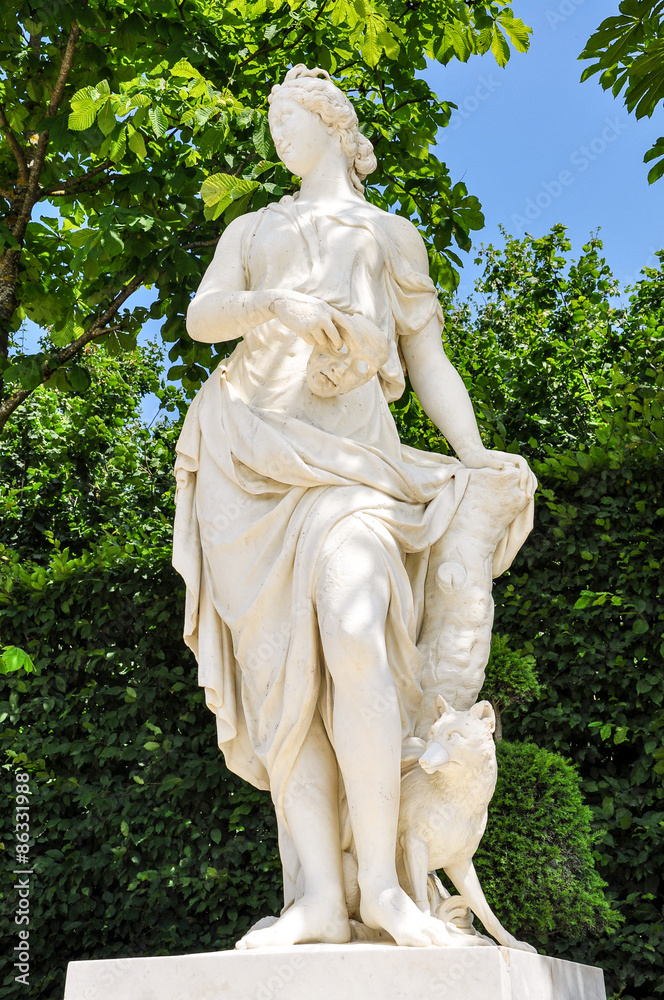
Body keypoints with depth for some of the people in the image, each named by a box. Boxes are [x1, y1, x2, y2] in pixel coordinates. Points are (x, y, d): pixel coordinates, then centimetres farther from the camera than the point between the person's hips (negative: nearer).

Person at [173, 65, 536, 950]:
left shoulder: (392, 235, 25)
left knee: (354, 638, -26)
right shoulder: (251, 231, 29)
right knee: (284, 669, -10)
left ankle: (380, 882, -16)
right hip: (250, 454, 2)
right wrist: (276, 303, -14)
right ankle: (316, 900, -11)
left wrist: (476, 455, 2)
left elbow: (428, 360, 17)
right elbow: (203, 316, 8)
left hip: (347, 447, -2)